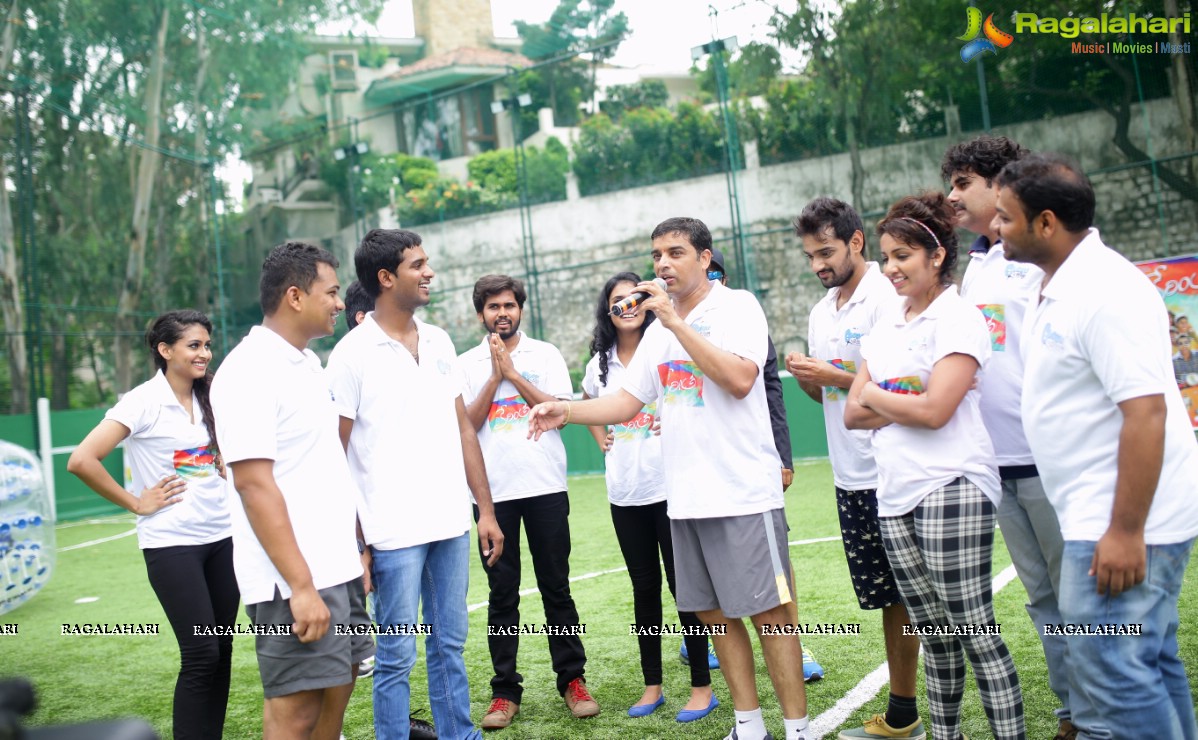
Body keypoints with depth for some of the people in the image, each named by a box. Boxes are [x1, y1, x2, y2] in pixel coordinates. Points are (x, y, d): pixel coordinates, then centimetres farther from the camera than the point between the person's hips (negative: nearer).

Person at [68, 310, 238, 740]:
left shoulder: (208, 401, 7)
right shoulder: (144, 402, -11)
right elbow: (82, 461, -17)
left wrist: (226, 475, 8)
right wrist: (135, 503, -11)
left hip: (222, 538, 6)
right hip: (172, 543, -6)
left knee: (221, 651, 7)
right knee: (201, 655, -7)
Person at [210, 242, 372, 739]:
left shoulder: (308, 363, 13)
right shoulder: (250, 372, -14)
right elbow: (254, 484, -20)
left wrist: (357, 550, 16)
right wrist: (300, 585, -23)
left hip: (337, 567, 9)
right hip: (296, 578, -9)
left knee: (336, 690, 15)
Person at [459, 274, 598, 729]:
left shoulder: (545, 354, 6)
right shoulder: (467, 364, 7)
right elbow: (465, 425, -2)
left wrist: (513, 372, -8)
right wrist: (495, 376, -8)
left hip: (546, 487, 0)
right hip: (493, 492, 1)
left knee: (556, 588, 4)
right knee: (502, 594, 5)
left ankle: (572, 679, 14)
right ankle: (505, 691, 11)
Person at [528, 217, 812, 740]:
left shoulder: (737, 306, -5)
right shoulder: (658, 330, 14)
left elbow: (740, 379, -21)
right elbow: (626, 403, 15)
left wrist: (676, 321, -19)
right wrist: (567, 412, -1)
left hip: (743, 494, -7)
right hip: (684, 498, 7)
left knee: (769, 612, -3)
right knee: (715, 613, 11)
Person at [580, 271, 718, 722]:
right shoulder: (600, 363, 8)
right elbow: (589, 405, 27)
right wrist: (600, 440, 13)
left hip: (669, 487, -4)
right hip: (625, 493, 4)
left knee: (683, 584, 0)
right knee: (644, 588, 12)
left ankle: (702, 687, 11)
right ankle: (652, 685, 23)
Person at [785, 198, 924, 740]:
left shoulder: (886, 298, -10)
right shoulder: (821, 313, 15)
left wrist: (835, 376, -17)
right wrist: (805, 377, 0)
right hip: (850, 477, 8)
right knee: (887, 597, 13)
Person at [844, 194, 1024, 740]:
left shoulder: (957, 318, -5)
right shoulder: (886, 322, 16)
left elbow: (934, 410, -16)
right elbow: (853, 414, 11)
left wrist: (874, 396, 0)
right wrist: (904, 404, -6)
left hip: (951, 490, -7)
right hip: (896, 495, 7)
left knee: (975, 632, -5)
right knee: (933, 634, 13)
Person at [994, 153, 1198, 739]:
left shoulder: (1104, 289, -19)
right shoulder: (1058, 288, 11)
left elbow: (1147, 410, -25)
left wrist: (1125, 531, -25)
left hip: (1124, 520, -10)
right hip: (1099, 514, 10)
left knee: (1109, 667, -7)